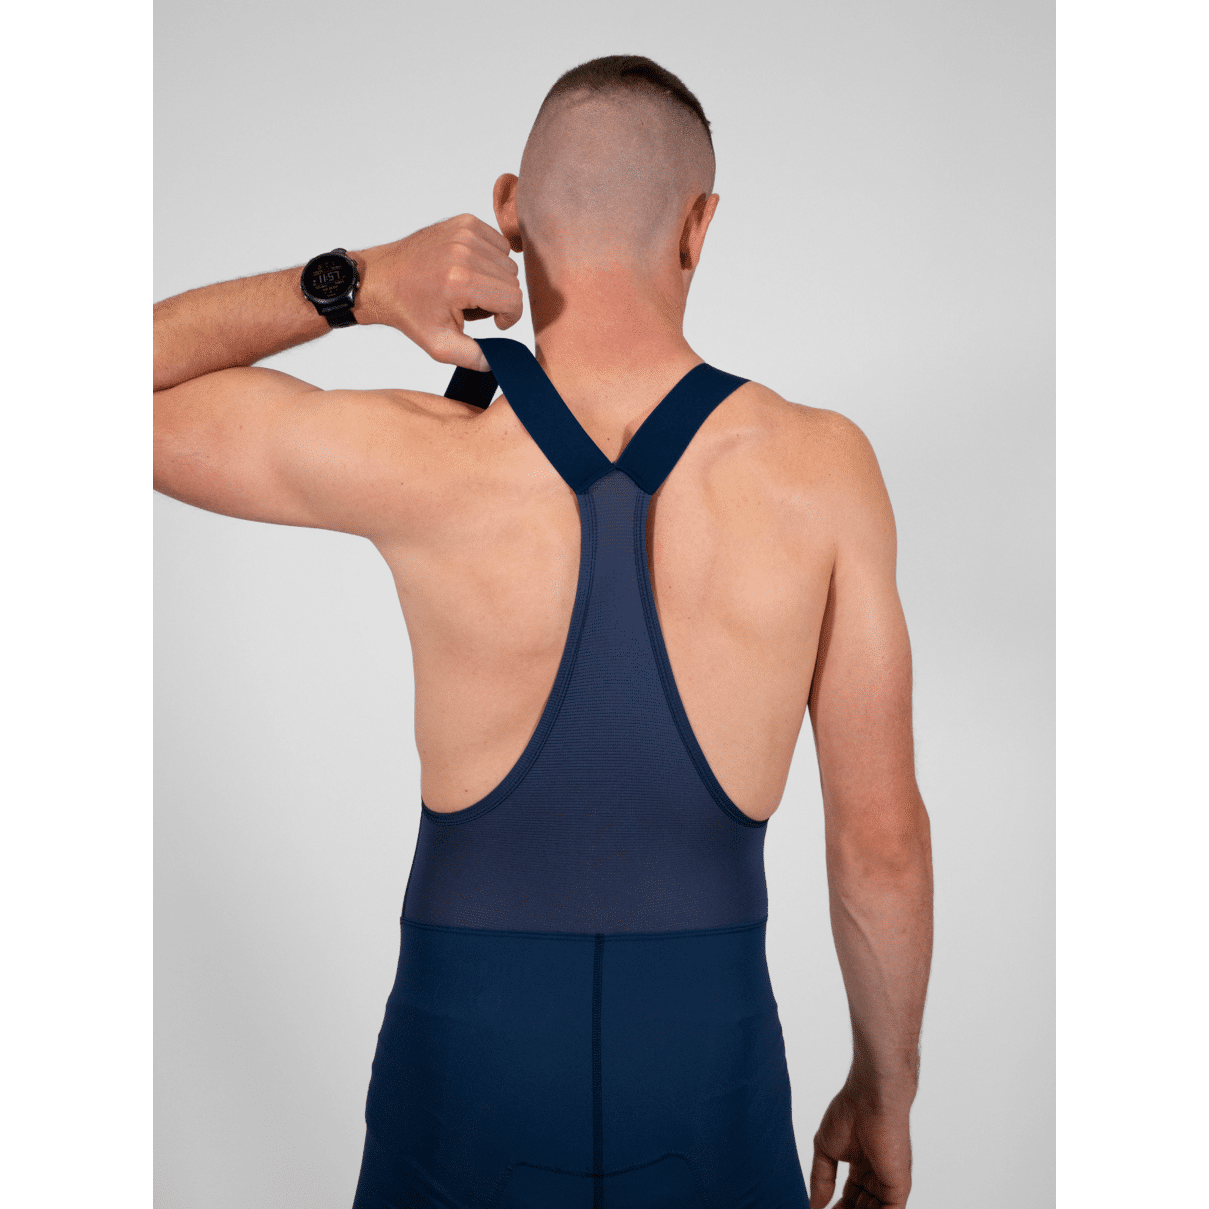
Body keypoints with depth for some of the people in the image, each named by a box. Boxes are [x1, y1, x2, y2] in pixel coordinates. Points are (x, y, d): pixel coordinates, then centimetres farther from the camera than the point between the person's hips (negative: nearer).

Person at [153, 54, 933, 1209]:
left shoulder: (421, 462, -16)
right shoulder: (822, 467, -13)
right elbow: (883, 840, -6)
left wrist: (348, 284, -14)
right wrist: (884, 1092, 9)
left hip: (465, 1063, 0)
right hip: (707, 1087, 1)